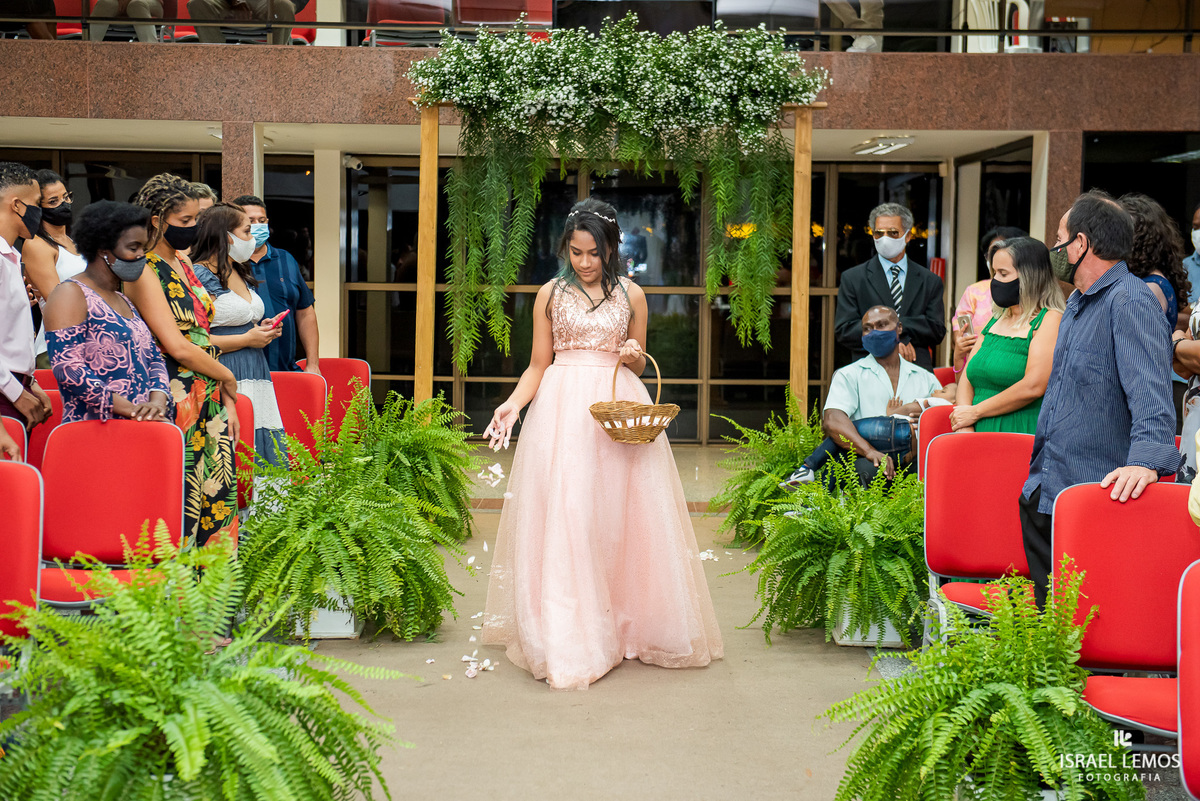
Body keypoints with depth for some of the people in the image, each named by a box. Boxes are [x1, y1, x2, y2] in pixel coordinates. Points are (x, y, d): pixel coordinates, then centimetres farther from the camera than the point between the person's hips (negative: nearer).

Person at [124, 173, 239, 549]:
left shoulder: (182, 264, 16)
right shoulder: (143, 272, -10)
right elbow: (177, 346, -15)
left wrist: (226, 399, 10)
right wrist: (227, 378, -2)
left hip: (209, 401, 8)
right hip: (175, 401, -8)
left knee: (216, 499, 6)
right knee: (178, 502, -6)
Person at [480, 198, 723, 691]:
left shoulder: (631, 295, 8)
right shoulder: (551, 294, 6)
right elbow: (538, 364, 7)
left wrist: (634, 355, -7)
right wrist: (513, 403, -9)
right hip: (561, 410, -1)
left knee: (620, 513, 0)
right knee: (562, 512, -7)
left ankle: (626, 623, 13)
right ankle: (567, 636, -1)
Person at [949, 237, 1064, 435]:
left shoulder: (1050, 320, -3)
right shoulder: (996, 320, 20)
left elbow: (1032, 387, -14)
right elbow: (968, 376, 16)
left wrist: (974, 413, -6)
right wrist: (964, 427, -1)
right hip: (981, 437, 6)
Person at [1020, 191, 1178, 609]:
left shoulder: (1131, 302, -14)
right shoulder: (1077, 302, 19)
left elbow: (1151, 395, -25)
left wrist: (1145, 460, -40)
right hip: (1043, 494, 10)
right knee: (1046, 609, 13)